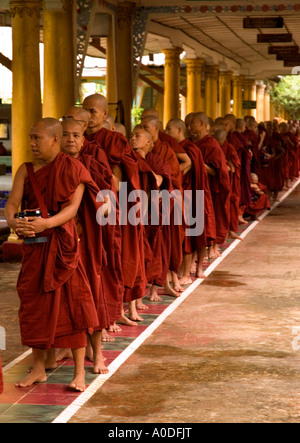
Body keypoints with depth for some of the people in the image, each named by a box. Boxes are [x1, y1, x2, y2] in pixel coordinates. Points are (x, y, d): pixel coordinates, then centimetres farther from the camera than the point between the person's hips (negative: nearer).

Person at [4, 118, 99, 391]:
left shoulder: (72, 169, -5)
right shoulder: (26, 170, 9)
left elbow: (73, 207, -15)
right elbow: (12, 202, -1)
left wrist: (46, 223, -30)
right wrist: (12, 221, -23)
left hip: (63, 243, -4)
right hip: (34, 245, 4)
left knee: (71, 302, -3)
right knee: (34, 303, 8)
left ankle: (80, 371, 3)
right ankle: (38, 368, 20)